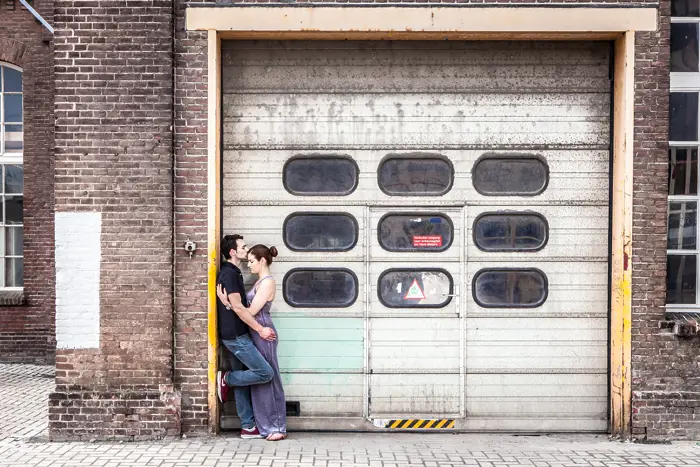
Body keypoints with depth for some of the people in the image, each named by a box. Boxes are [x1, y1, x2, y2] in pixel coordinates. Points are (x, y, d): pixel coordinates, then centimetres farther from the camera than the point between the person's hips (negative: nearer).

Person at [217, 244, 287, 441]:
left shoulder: (268, 282, -14)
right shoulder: (261, 281, 15)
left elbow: (251, 311, -17)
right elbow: (249, 308, 11)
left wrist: (227, 302, -16)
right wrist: (228, 301, 4)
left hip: (263, 334, -10)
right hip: (257, 334, 10)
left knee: (269, 378, -3)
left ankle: (278, 427, 6)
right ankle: (266, 425, 19)